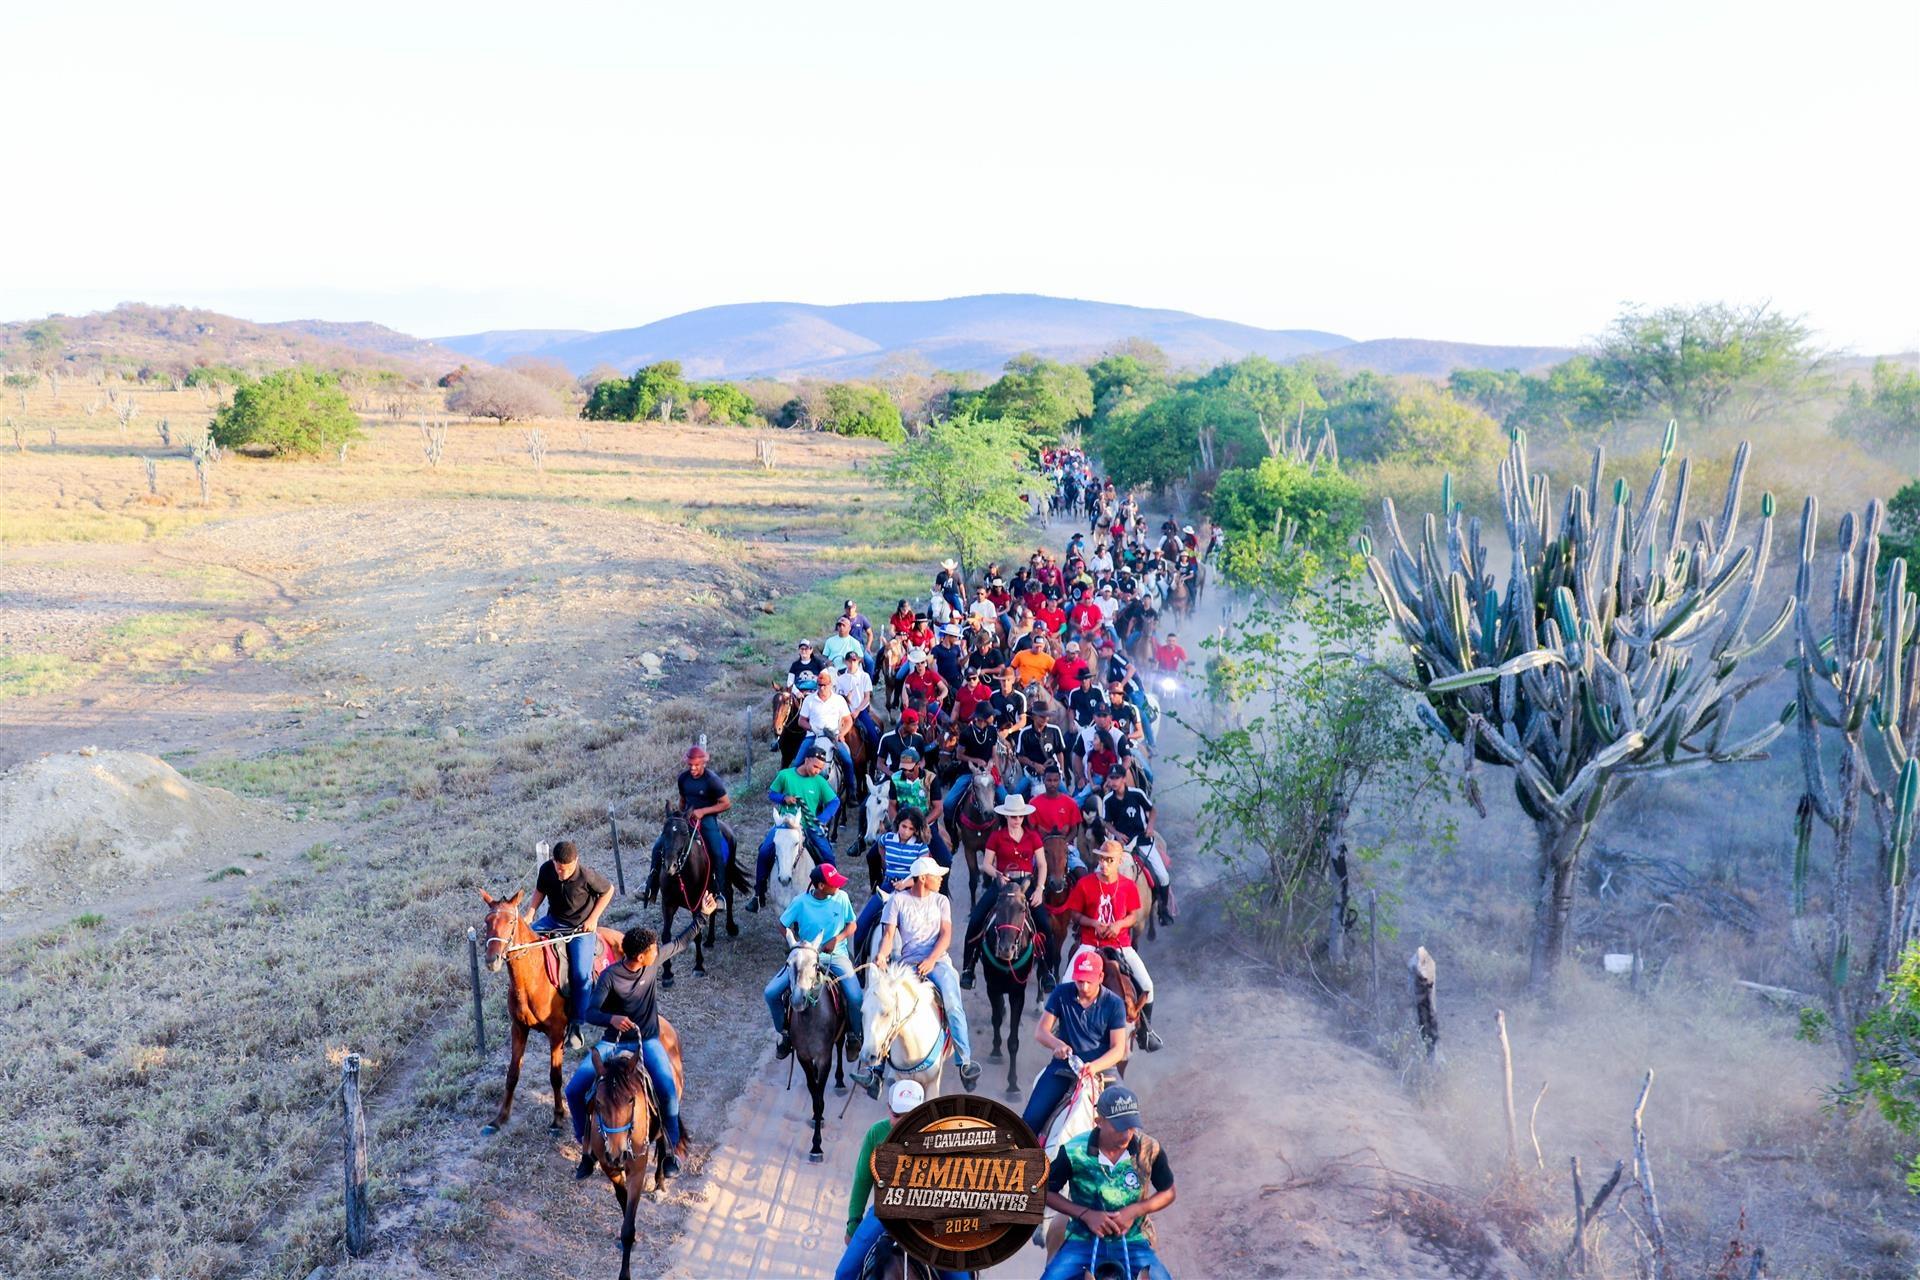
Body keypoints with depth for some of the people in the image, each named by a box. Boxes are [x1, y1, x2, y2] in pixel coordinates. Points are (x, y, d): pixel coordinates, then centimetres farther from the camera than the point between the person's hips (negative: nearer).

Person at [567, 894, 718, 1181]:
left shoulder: (654, 960, -7)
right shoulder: (610, 976, -17)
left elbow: (680, 942, 9)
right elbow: (591, 1012, -15)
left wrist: (703, 915, 8)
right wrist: (611, 1019, -36)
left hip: (647, 1041, 1)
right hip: (615, 1043, 0)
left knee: (668, 1091, -24)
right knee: (574, 1090, -13)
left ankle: (670, 1150, -1)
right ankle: (588, 1148, 10)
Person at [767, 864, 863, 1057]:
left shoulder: (841, 898, -8)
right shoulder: (801, 902, -11)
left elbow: (851, 925, 3)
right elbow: (784, 925, 4)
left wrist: (836, 939, -15)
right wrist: (796, 943, -13)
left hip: (836, 955, -1)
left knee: (855, 997, -25)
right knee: (771, 993, -10)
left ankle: (853, 1035, 7)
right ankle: (786, 1033, 15)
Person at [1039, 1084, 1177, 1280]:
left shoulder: (1149, 1149, -12)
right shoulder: (1074, 1152, -15)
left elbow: (1167, 1193, 4)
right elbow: (1046, 1192, -1)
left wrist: (1135, 1210, -14)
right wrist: (1086, 1214, -15)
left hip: (1132, 1242, 1)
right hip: (1083, 1240, -1)